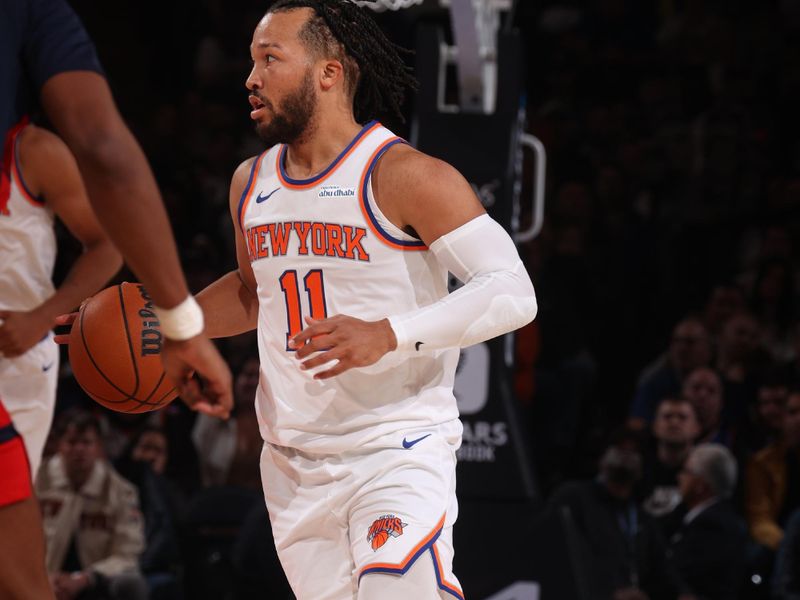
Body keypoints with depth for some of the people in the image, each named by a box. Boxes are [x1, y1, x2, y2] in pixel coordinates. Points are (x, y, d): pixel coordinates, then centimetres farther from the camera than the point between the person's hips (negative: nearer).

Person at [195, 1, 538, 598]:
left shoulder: (403, 176, -12)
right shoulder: (251, 183, 10)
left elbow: (513, 292, -18)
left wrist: (388, 335, -28)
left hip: (398, 449, -7)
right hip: (294, 463, 7)